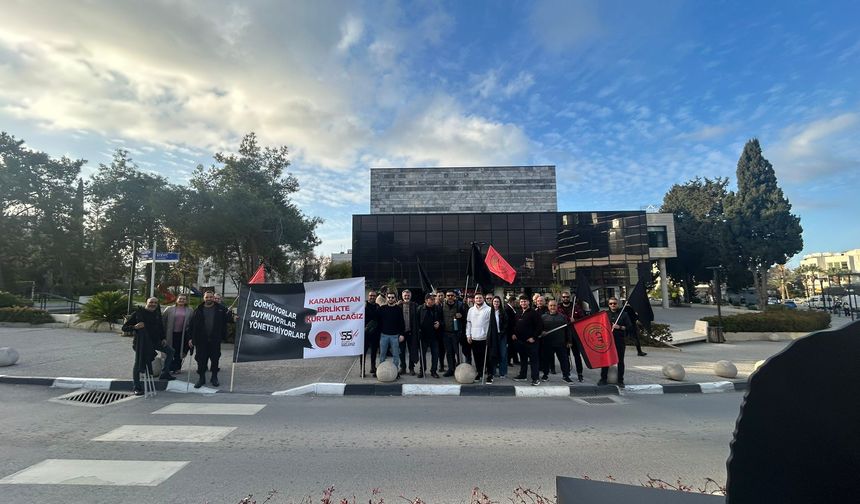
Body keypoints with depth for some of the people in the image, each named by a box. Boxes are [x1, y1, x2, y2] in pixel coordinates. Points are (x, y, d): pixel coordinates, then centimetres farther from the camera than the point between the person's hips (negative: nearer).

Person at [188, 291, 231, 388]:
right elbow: (192, 325, 5)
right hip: (201, 340, 1)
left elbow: (227, 319, 5)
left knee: (215, 359, 7)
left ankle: (214, 378, 21)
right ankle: (201, 378, 19)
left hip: (215, 340, 0)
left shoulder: (221, 309, 3)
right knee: (201, 360, 5)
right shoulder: (198, 310, 5)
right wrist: (191, 338, 0)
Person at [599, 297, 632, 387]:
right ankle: (603, 379, 12)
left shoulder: (623, 314, 3)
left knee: (620, 361, 6)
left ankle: (620, 380, 16)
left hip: (620, 341, -1)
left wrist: (619, 327, -14)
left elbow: (629, 327, -1)